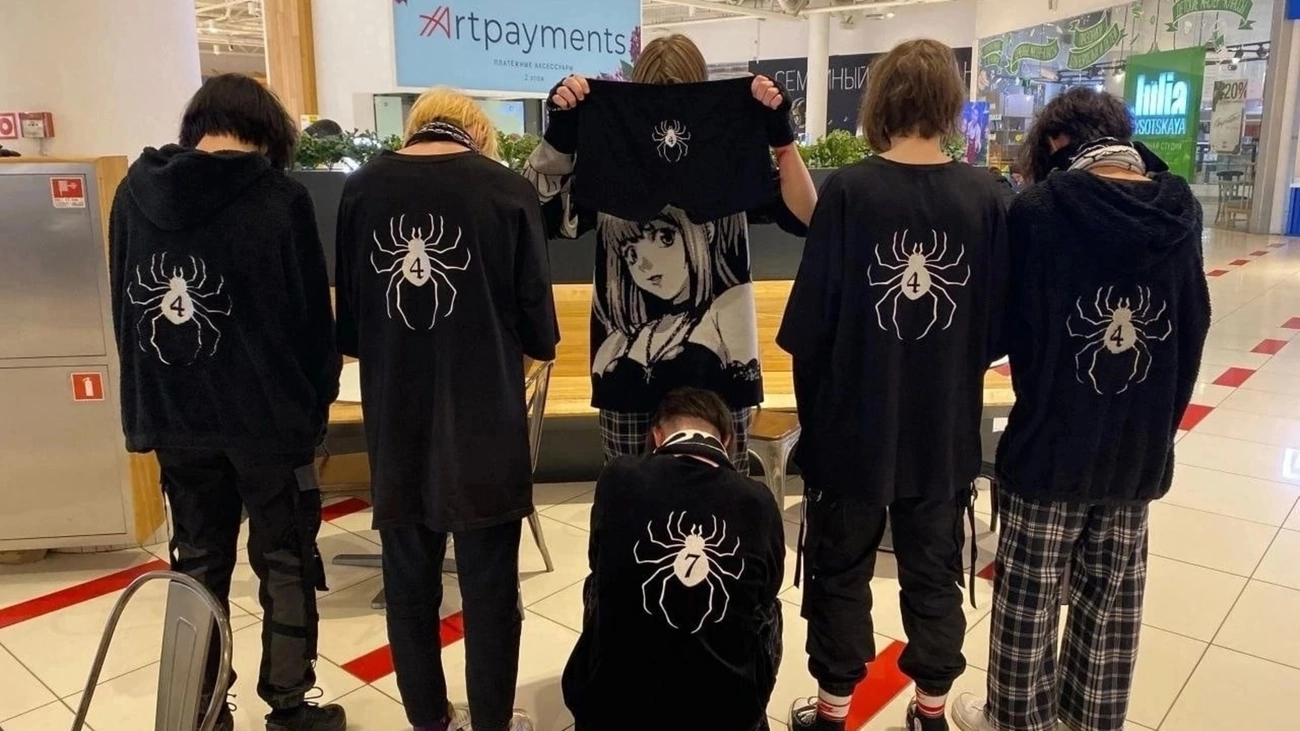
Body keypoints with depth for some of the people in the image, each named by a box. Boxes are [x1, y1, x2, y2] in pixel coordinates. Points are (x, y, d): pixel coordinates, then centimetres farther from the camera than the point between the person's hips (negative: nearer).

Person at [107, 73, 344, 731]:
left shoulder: (133, 193, 3)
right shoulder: (280, 197, -11)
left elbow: (124, 308, 9)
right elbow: (312, 315, -9)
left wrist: (150, 405, 16)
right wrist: (316, 404, 4)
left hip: (171, 414, 4)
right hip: (266, 413, -4)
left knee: (197, 566, 16)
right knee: (285, 565, 10)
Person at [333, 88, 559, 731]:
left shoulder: (361, 188, 1)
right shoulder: (507, 189, -7)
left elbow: (348, 314, 7)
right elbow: (537, 322, -4)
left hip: (395, 416, 3)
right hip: (485, 417, -3)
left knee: (409, 578, 16)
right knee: (489, 581, 10)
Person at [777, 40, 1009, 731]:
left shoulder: (848, 189, -15)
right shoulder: (985, 197, -6)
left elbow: (810, 320, -13)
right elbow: (997, 324, -1)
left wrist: (814, 406, 4)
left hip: (853, 425, -3)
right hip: (945, 431, 3)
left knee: (841, 572, 15)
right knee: (935, 572, 19)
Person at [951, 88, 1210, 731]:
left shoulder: (1040, 208, -15)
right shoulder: (1181, 211, -1)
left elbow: (1001, 325, -9)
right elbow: (1192, 334, 7)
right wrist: (1160, 421, 18)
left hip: (1053, 442, -5)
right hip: (1141, 448, 5)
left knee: (1029, 594, 11)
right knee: (1114, 593, 19)